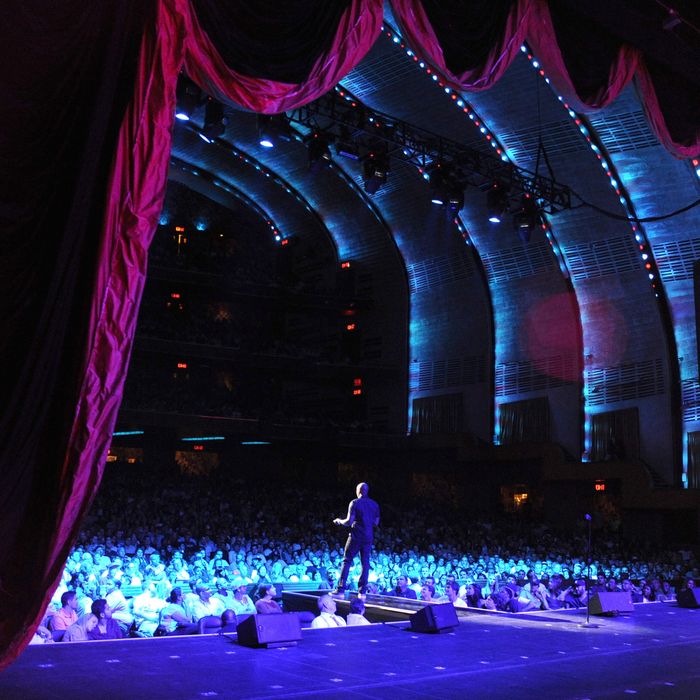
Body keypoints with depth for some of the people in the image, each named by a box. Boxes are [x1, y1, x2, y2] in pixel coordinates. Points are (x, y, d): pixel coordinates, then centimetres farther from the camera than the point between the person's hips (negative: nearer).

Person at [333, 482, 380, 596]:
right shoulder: (375, 504, 8)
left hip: (356, 536, -4)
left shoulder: (355, 503, -8)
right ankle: (362, 590, 5)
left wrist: (339, 521, 5)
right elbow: (376, 523, 12)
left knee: (347, 561, 2)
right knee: (365, 562, 8)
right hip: (369, 537, 4)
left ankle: (341, 588, -4)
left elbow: (349, 521, -13)